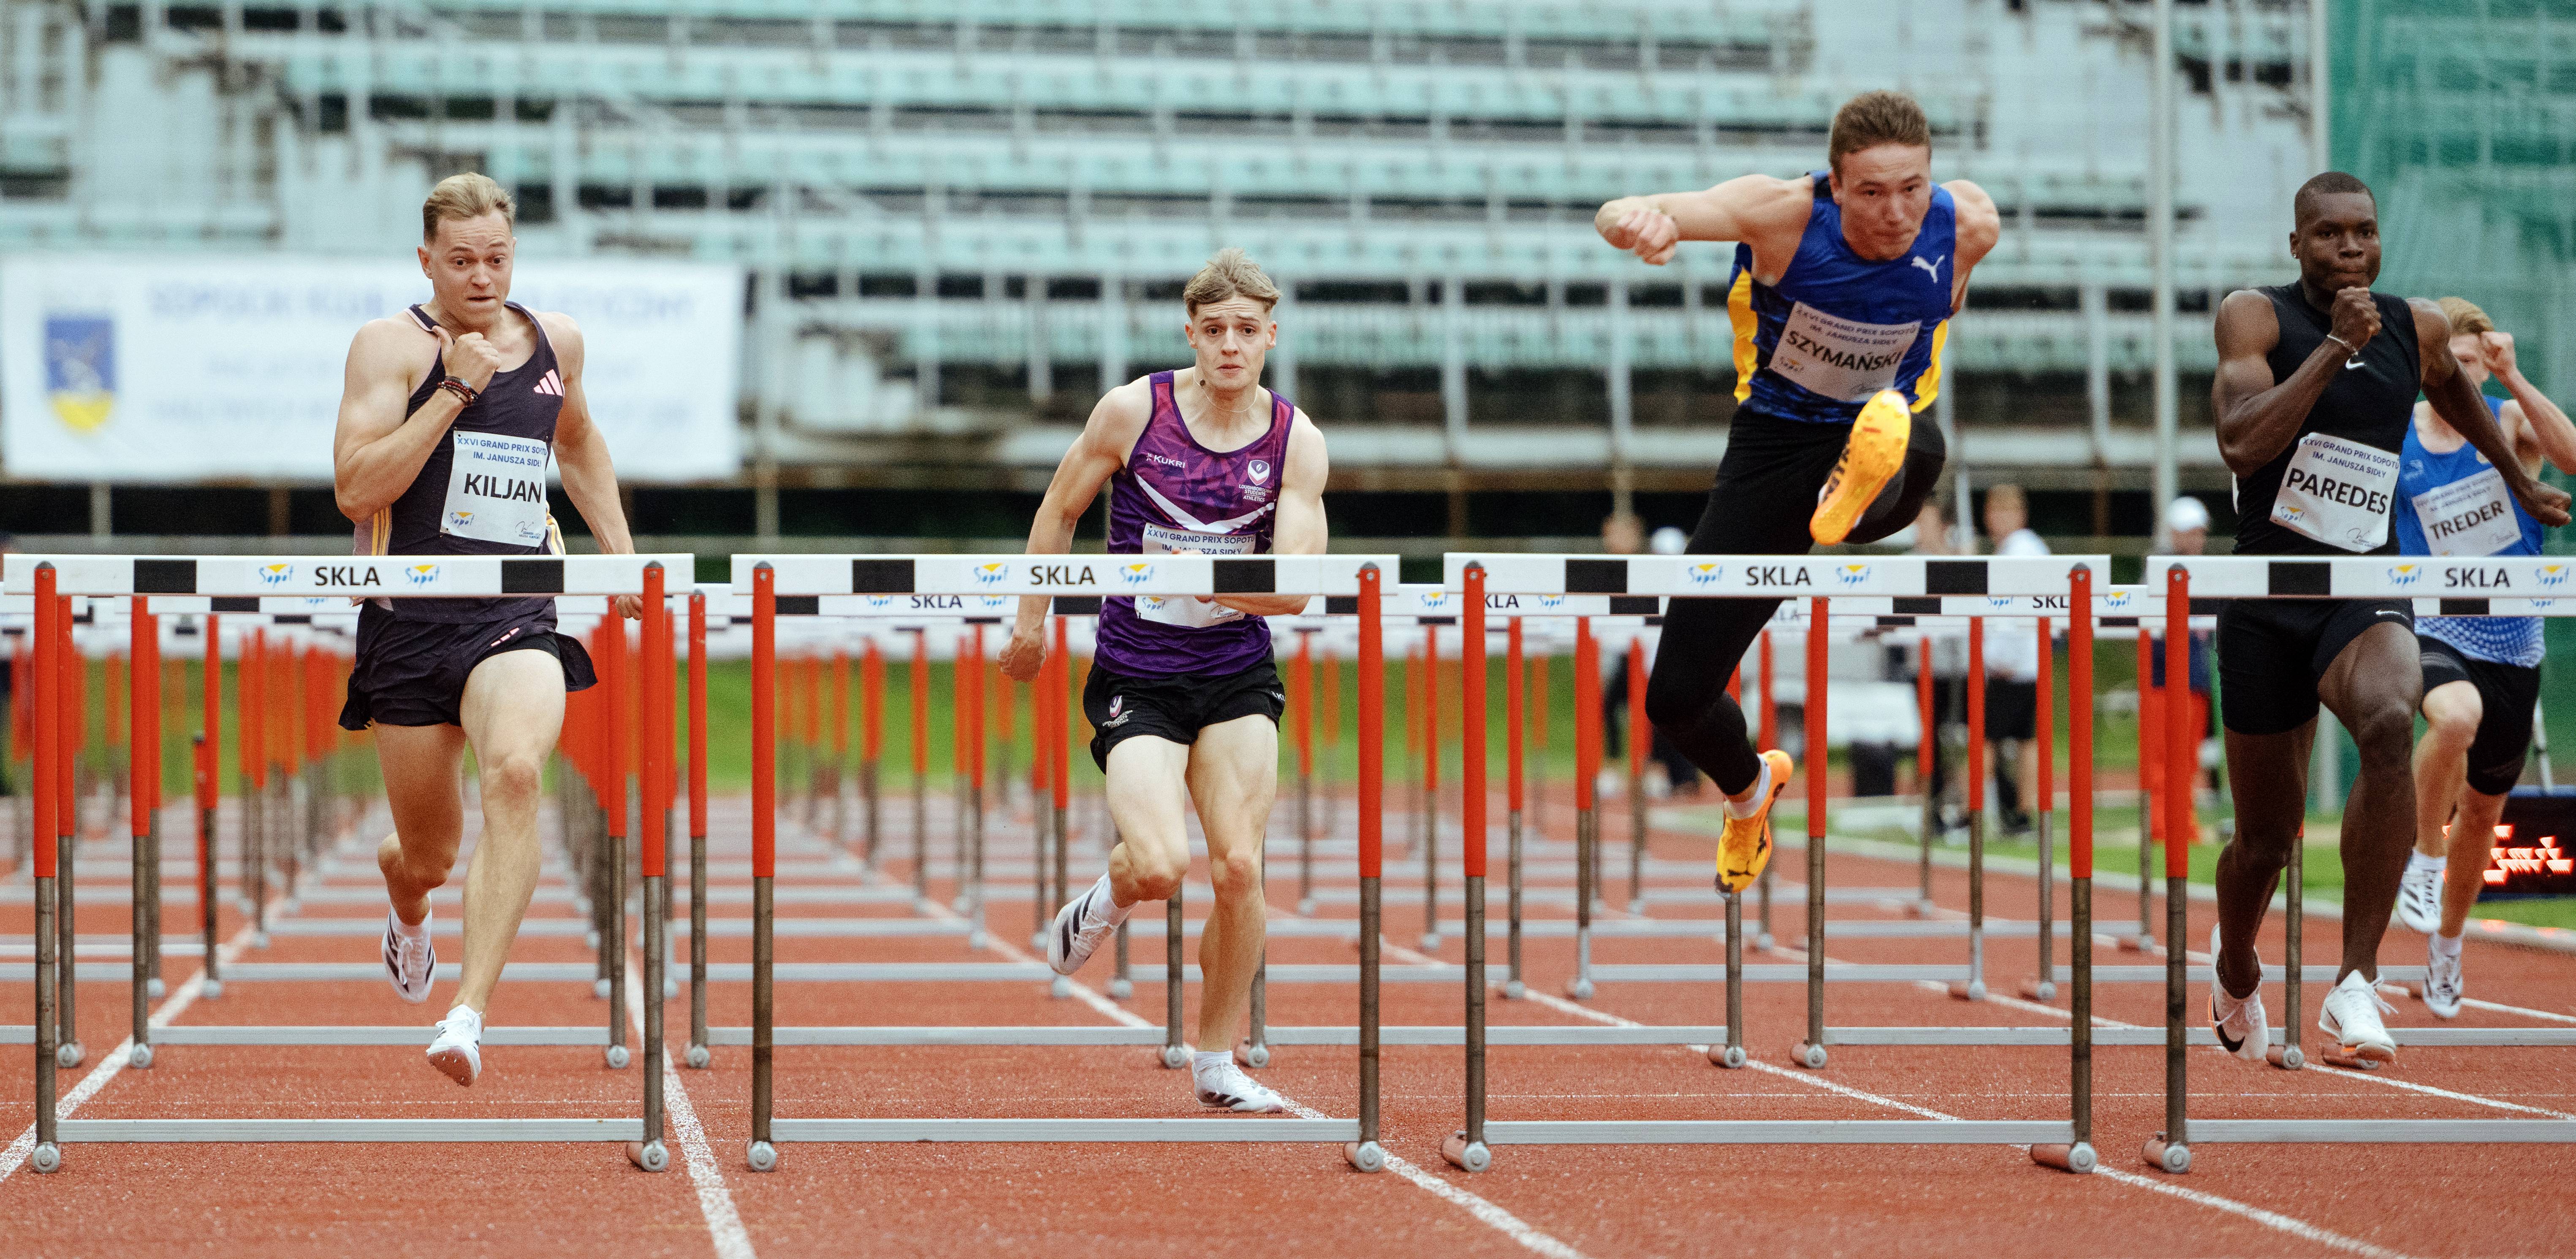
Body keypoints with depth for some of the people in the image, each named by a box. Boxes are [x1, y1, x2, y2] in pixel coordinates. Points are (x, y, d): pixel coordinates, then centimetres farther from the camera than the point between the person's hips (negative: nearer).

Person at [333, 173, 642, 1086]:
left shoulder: (555, 341, 11)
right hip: (413, 622, -1)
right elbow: (355, 488, -14)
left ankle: (471, 1012, -36)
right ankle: (406, 900, 51)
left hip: (519, 620, 1)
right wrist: (456, 390, -17)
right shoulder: (392, 345, -2)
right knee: (432, 854, 10)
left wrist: (620, 551, 23)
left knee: (515, 770, -31)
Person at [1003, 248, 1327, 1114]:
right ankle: (1103, 904, 20)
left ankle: (1216, 1065, 11)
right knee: (1161, 866, -19)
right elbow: (1059, 513, 7)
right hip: (1136, 676, -2)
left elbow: (1293, 588, -10)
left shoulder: (1297, 442, -4)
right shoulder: (1135, 410, -8)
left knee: (1240, 869, -7)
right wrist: (1033, 622, 11)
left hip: (1238, 678, 2)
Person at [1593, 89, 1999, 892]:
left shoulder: (1967, 227, -16)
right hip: (1774, 443, 0)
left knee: (1916, 454, -41)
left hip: (1875, 431, 0)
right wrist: (1637, 218, -62)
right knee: (1676, 699, 4)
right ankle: (1750, 788, 35)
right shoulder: (1784, 214, -24)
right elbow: (1622, 218, -38)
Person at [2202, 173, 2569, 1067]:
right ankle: (2235, 973, 43)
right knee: (2267, 838, 7)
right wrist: (2336, 347, -24)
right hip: (2267, 598, -1)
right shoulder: (2256, 318, -6)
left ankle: (2357, 985, -34)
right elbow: (2241, 445, -22)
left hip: (2367, 590, 1)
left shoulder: (2420, 328, 6)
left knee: (2389, 723, -34)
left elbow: (2451, 389, 32)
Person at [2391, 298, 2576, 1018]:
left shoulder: (2510, 420, -4)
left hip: (2511, 642, 2)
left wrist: (2513, 380, -32)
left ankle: (2446, 947, 37)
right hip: (2434, 631, -2)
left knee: (2483, 810, 14)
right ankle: (2424, 859, -17)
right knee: (2456, 716, -38)